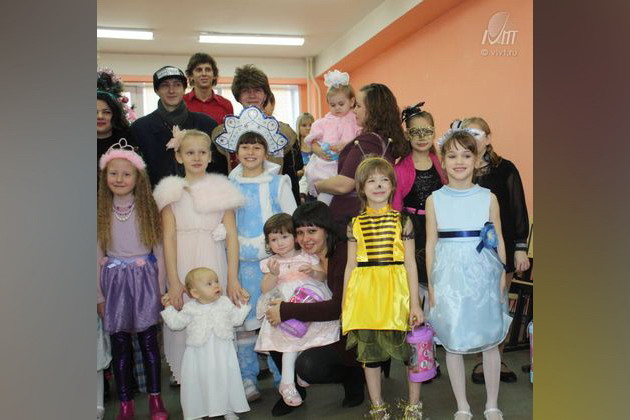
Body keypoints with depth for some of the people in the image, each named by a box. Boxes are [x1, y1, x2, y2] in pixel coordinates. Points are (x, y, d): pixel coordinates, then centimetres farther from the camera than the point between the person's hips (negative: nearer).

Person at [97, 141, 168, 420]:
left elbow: (158, 251, 2)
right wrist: (99, 296, 1)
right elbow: (97, 256, 3)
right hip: (114, 281, 1)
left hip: (144, 279, -1)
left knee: (149, 341, 5)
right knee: (119, 344, 7)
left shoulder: (147, 208, 0)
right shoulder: (101, 212, 1)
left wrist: (161, 289, 0)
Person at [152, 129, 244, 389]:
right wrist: (173, 281, -8)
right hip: (182, 263, 0)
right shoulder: (172, 191, 5)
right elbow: (168, 237, -1)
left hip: (214, 262, 0)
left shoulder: (221, 188, 6)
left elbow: (231, 235, 2)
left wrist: (232, 278, -5)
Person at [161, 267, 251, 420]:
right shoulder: (190, 308, -3)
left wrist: (243, 303, 4)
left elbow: (236, 319, 9)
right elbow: (176, 323, 3)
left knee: (225, 380, 10)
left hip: (222, 353, 2)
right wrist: (169, 307, 0)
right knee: (198, 382, 6)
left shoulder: (226, 303, 1)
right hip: (199, 355, -1)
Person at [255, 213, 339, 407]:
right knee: (292, 342, -16)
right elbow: (265, 289, 2)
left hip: (313, 304, 1)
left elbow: (323, 276, 6)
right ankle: (288, 383, -4)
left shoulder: (306, 257, 12)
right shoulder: (270, 263, 11)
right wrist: (273, 274, -16)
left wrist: (313, 271, -15)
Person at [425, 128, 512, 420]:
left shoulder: (488, 198, 2)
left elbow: (499, 240, 6)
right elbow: (431, 243, 3)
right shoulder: (434, 200, 1)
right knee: (453, 342, 7)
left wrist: (502, 276, 2)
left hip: (483, 274, 0)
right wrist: (431, 284, 1)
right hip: (449, 275, 0)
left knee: (491, 341, 8)